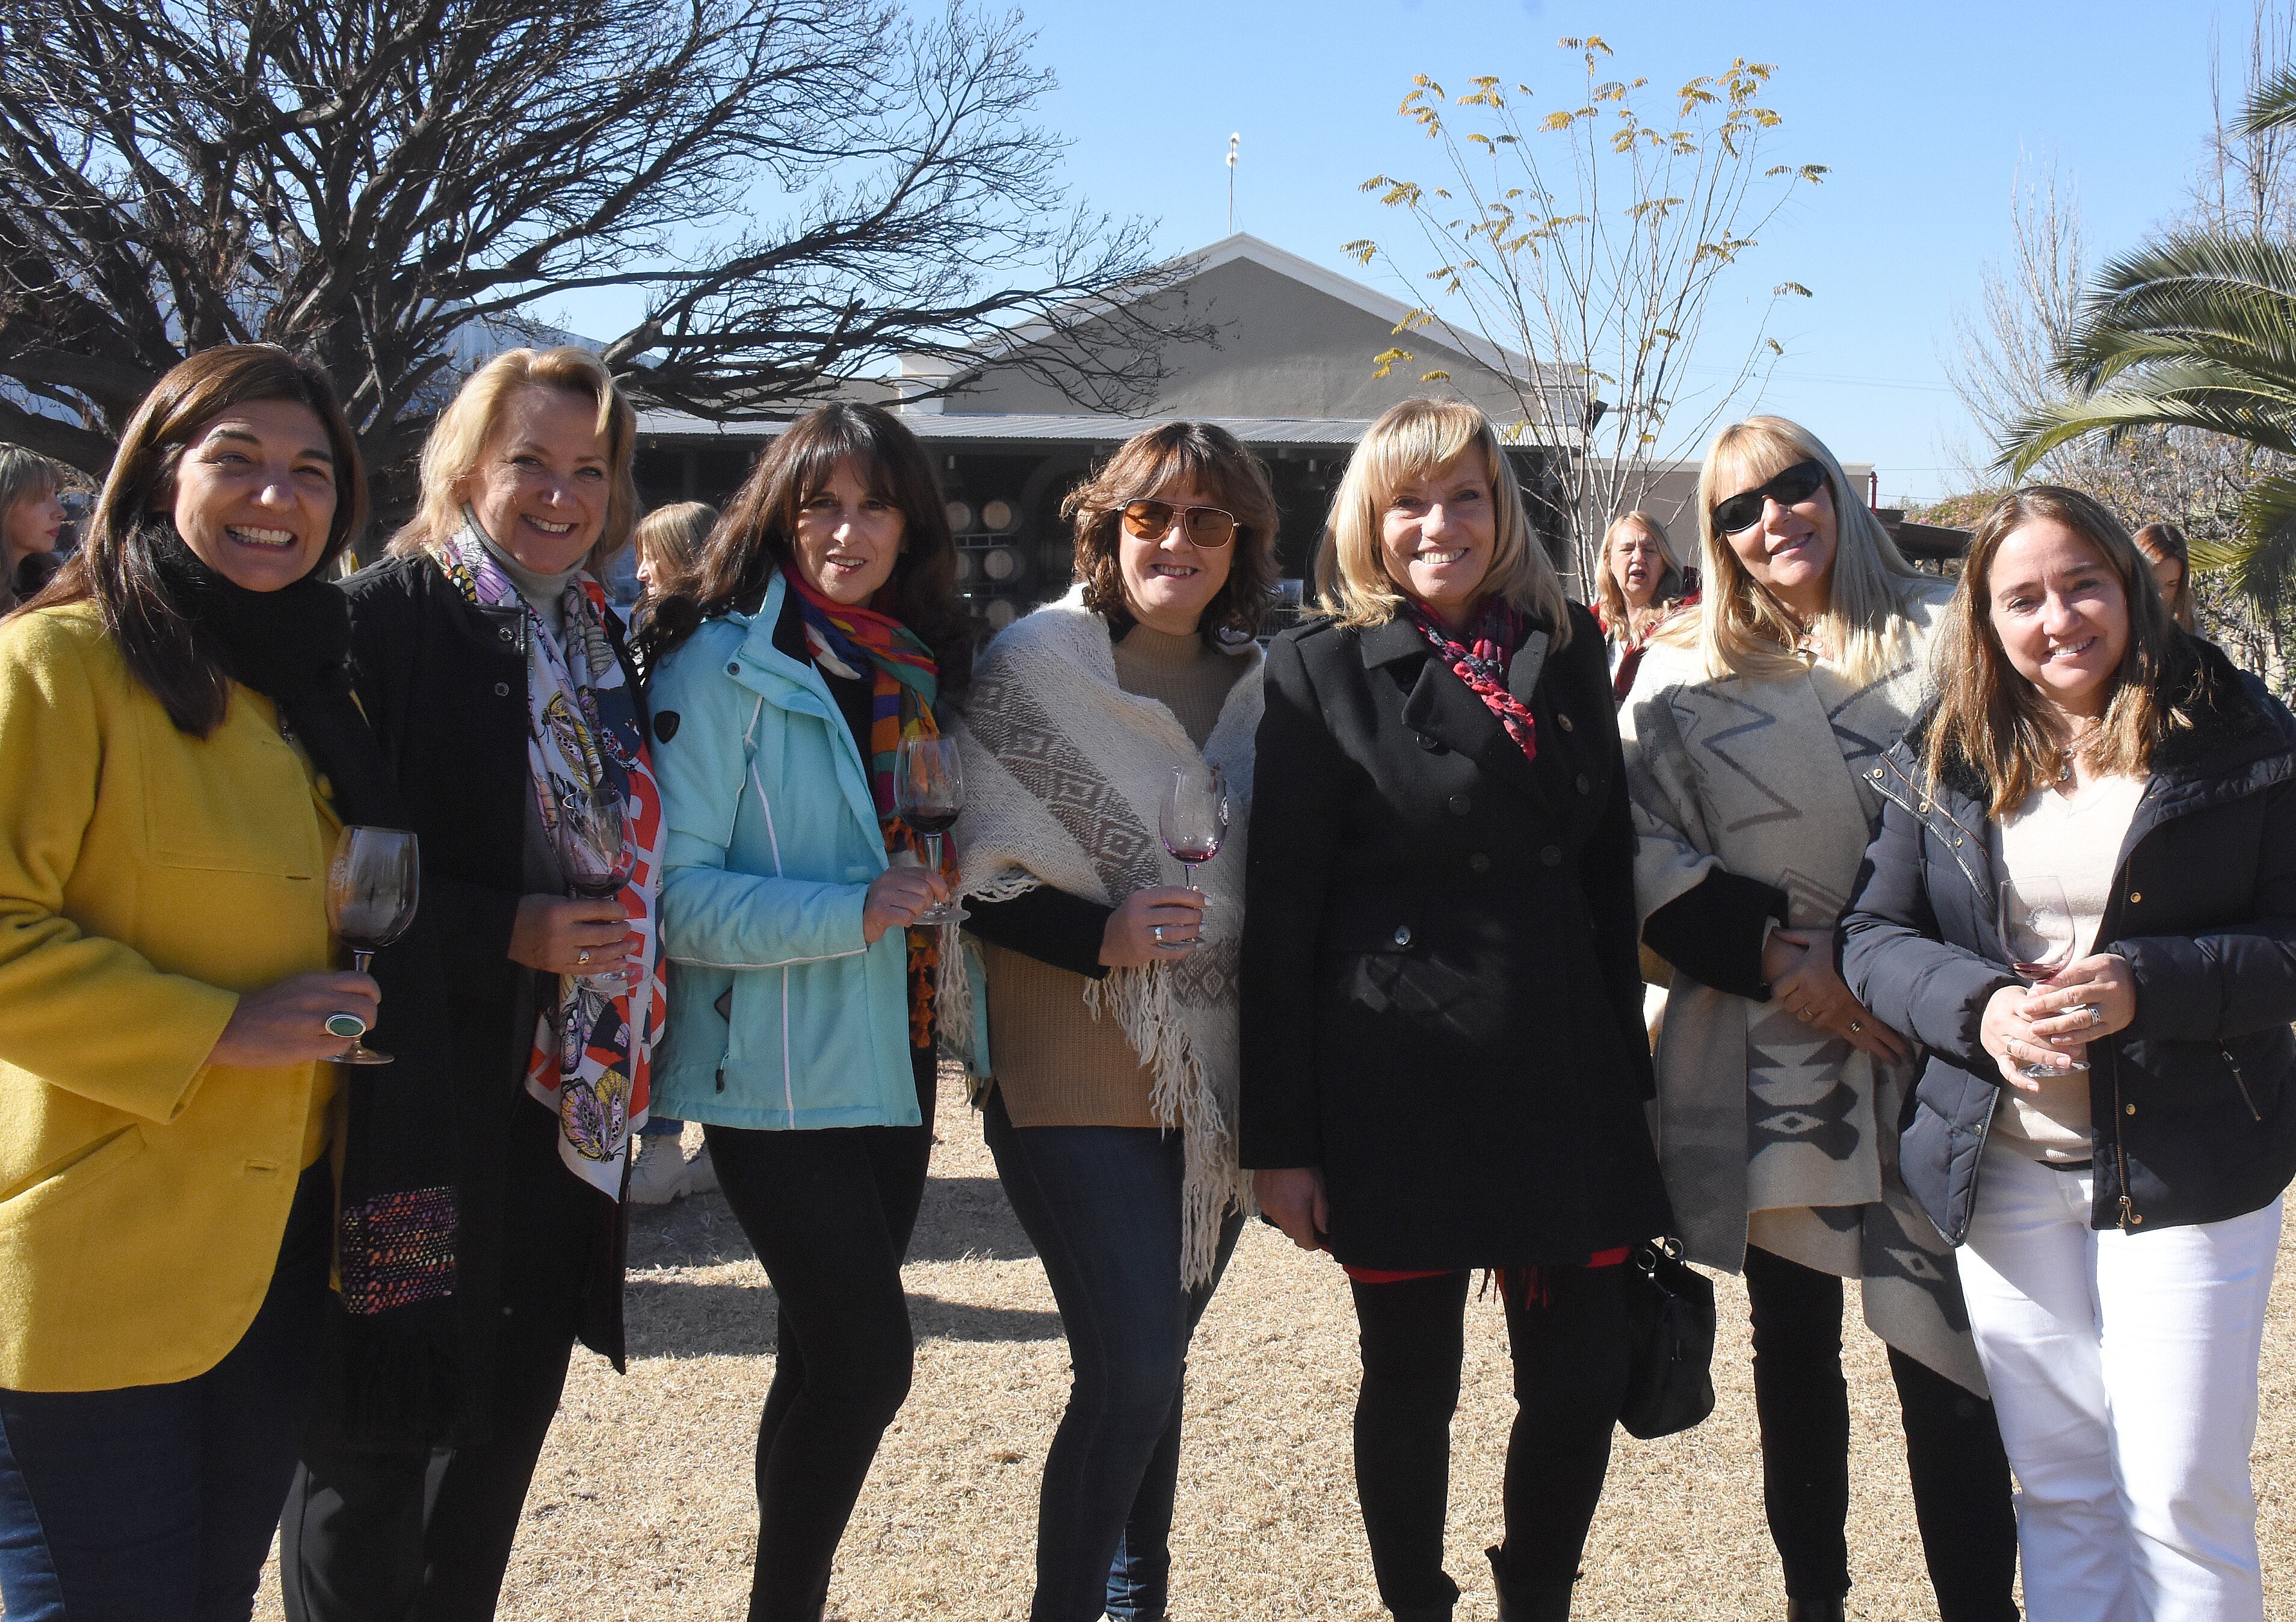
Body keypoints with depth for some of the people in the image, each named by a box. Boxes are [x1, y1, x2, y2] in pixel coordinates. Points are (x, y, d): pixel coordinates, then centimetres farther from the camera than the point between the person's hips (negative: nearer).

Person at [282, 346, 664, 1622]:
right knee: (380, 1435, 2)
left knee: (512, 1409, 16)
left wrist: (632, 1005, 9)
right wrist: (505, 935, -21)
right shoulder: (389, 618, -10)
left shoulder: (600, 638, 12)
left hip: (570, 1091, 7)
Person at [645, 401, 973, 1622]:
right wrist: (853, 913, -22)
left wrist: (938, 895, 6)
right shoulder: (723, 668, -9)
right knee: (866, 1349, -9)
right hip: (775, 1073, -6)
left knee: (838, 1351, 12)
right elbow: (675, 892, -16)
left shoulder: (919, 672, 11)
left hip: (891, 1064, 6)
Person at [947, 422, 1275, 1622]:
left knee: (1154, 1355, 14)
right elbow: (972, 877, -8)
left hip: (1217, 1074, 5)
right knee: (1130, 1374, -10)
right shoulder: (1036, 662, -7)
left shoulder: (1257, 685, 8)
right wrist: (1102, 934, -21)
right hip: (1079, 1076, -5)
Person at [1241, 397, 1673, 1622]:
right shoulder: (1323, 667, -3)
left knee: (1583, 1382, 7)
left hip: (1564, 1073, 4)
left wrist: (1629, 1079, 10)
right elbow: (1278, 914, -5)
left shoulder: (1567, 651, 9)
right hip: (1400, 1087, -3)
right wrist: (1280, 1140, -8)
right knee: (1410, 1387, 9)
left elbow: (1609, 872, 13)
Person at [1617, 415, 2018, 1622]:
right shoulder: (1681, 673, 7)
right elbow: (1641, 844, 1)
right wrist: (1769, 955, -11)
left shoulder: (1939, 638, 2)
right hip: (1765, 1052, 2)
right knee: (1792, 1345, 14)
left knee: (1941, 1347, -5)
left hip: (1927, 1041, -2)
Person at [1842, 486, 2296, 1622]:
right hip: (2004, 1172, 3)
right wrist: (1980, 1007, -14)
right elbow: (1873, 935, 5)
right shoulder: (1944, 761, 6)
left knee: (2185, 1496, -1)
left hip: (2184, 1168, -3)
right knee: (2056, 1486, 12)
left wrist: (2144, 985, -22)